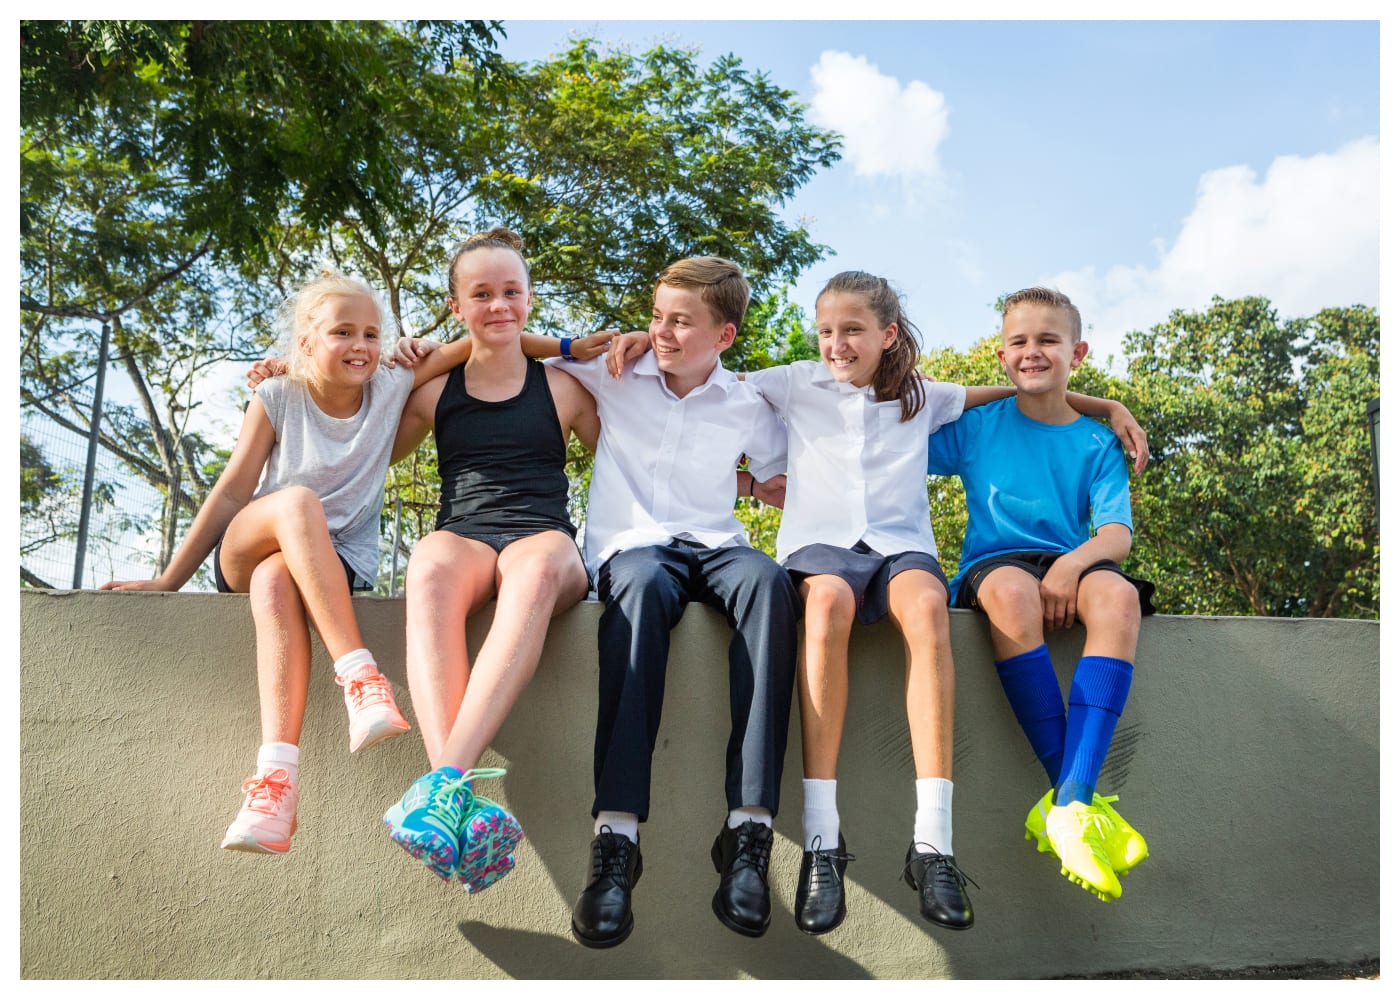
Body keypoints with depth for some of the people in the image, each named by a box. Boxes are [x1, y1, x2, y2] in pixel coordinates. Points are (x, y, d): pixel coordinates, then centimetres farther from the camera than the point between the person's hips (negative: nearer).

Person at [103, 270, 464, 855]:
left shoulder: (391, 391, 0)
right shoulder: (277, 399, -2)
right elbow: (231, 493, -1)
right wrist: (168, 580, -3)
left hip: (342, 562, 0)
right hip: (244, 554, 0)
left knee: (275, 581, -37)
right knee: (297, 501, -36)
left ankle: (276, 778, -48)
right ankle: (359, 674, -45)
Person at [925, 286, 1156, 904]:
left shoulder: (1096, 443, 13)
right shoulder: (977, 428, 12)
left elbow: (1118, 534, 1)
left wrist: (1073, 563, -21)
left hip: (1070, 567, 2)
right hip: (993, 566, -1)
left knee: (1118, 595, -35)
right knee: (1011, 589, -39)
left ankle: (1068, 806, -42)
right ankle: (1078, 793, -35)